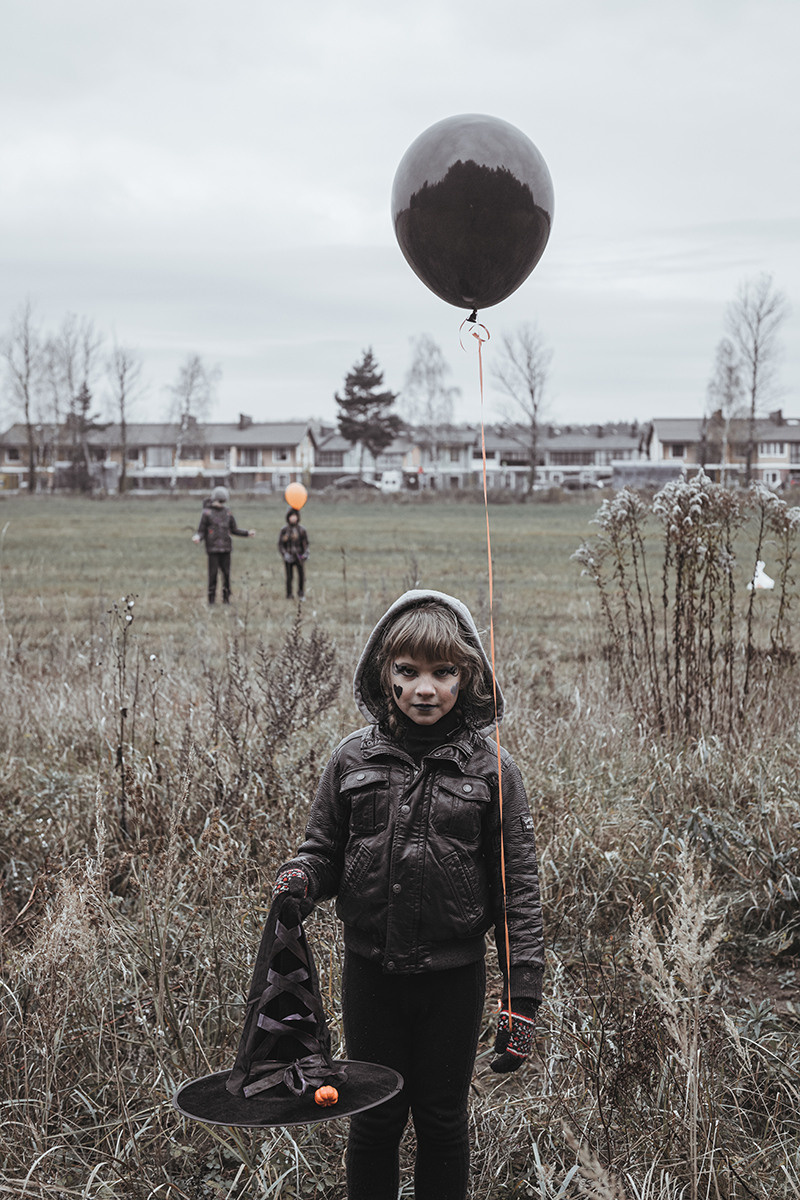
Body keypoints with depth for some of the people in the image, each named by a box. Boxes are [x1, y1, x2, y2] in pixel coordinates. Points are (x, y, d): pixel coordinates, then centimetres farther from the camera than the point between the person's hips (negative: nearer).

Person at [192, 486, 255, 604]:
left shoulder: (228, 513, 12)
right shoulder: (206, 513, 2)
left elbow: (234, 530, 19)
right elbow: (201, 531, 1)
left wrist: (247, 533, 7)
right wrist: (197, 537, -20)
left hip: (226, 549, 3)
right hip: (213, 549, -3)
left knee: (226, 573, 0)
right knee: (213, 573, -5)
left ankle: (226, 598, 7)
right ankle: (211, 599, 1)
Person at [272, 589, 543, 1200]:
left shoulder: (491, 768, -7)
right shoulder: (353, 759, -3)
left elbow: (518, 887, -6)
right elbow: (324, 848, 9)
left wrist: (523, 998, -8)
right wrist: (301, 877, -15)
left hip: (454, 973, -1)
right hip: (371, 971, 1)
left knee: (443, 1120, 15)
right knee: (375, 1118, 15)